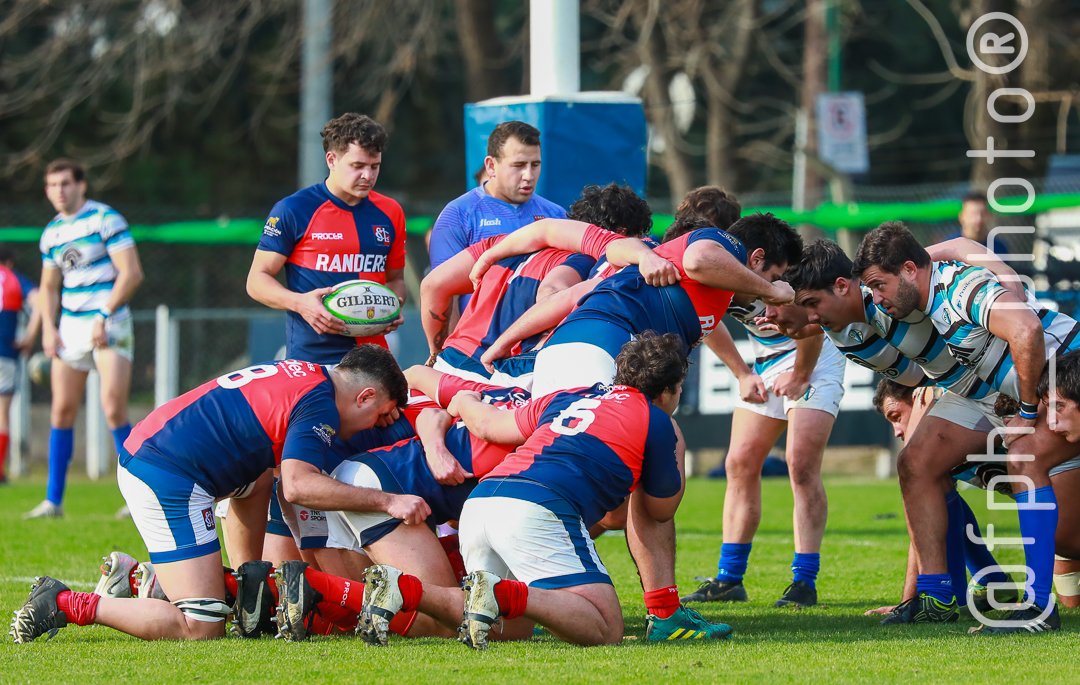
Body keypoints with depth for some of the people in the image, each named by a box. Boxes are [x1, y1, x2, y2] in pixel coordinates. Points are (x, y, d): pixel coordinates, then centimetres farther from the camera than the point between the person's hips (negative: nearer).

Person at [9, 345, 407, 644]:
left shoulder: (301, 374, 19)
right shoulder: (319, 404, -10)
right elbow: (297, 486, -25)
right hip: (169, 478, -11)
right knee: (201, 628, -15)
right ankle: (70, 606, -10)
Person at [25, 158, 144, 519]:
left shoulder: (106, 219, -7)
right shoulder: (52, 232, 13)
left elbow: (131, 272, -13)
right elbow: (49, 286, 23)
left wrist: (104, 317, -16)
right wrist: (48, 327, 7)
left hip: (109, 323, -6)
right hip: (70, 326, 6)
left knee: (113, 410, -15)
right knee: (62, 411, 2)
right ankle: (53, 500, 8)